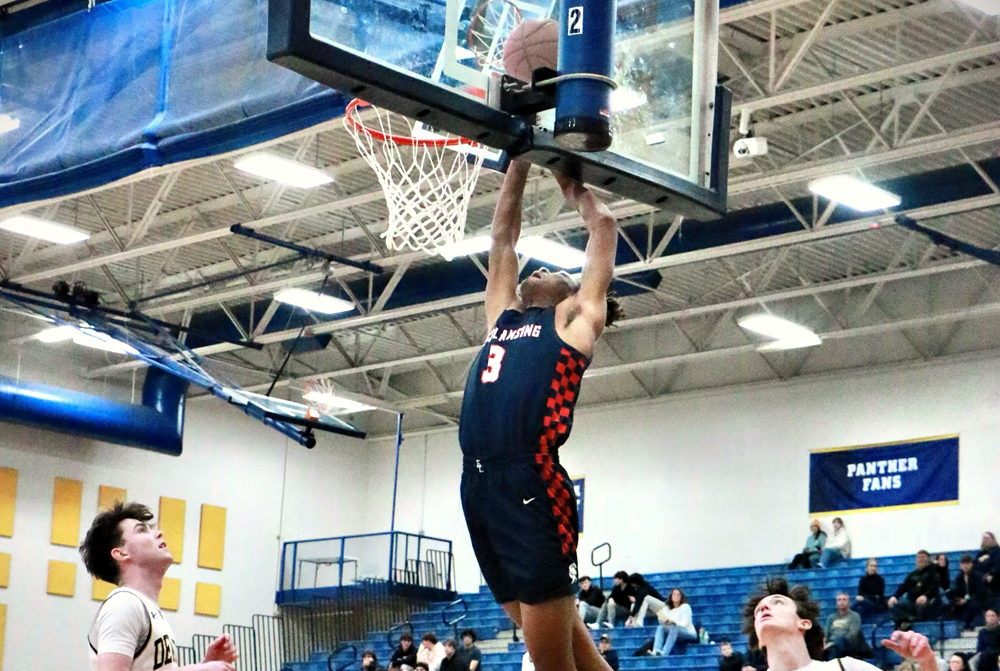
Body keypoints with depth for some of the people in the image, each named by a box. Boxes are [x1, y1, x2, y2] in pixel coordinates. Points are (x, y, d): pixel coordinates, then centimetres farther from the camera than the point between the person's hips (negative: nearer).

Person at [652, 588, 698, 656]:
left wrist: (672, 622, -27)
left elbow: (684, 624, -12)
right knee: (660, 628, -21)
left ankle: (664, 652, -52)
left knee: (674, 627, -35)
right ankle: (656, 651, -45)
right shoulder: (666, 609, 12)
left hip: (689, 634, -5)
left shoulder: (685, 607, -3)